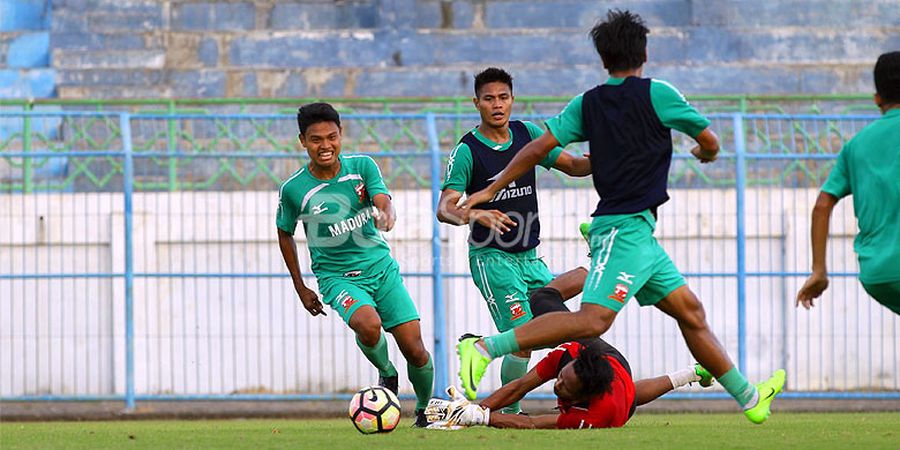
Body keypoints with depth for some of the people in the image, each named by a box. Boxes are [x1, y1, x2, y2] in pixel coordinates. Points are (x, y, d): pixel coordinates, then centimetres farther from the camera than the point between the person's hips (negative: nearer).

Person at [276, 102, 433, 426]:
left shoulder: (362, 166, -4)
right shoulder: (294, 189, -8)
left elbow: (384, 202, -17)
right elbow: (285, 233, 9)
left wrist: (387, 215, -43)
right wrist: (301, 289, 12)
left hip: (380, 266, 2)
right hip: (337, 276, -2)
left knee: (415, 349, -4)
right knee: (368, 325, -34)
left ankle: (425, 409, 25)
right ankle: (386, 374, -1)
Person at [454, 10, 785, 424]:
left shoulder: (587, 103, 10)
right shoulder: (656, 94, -5)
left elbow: (539, 148, 3)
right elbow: (710, 143, 4)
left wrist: (491, 190, 9)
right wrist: (705, 153, 28)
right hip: (626, 228, -8)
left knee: (690, 311, 13)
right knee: (594, 319, -22)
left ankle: (749, 398, 18)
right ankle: (485, 348, -30)